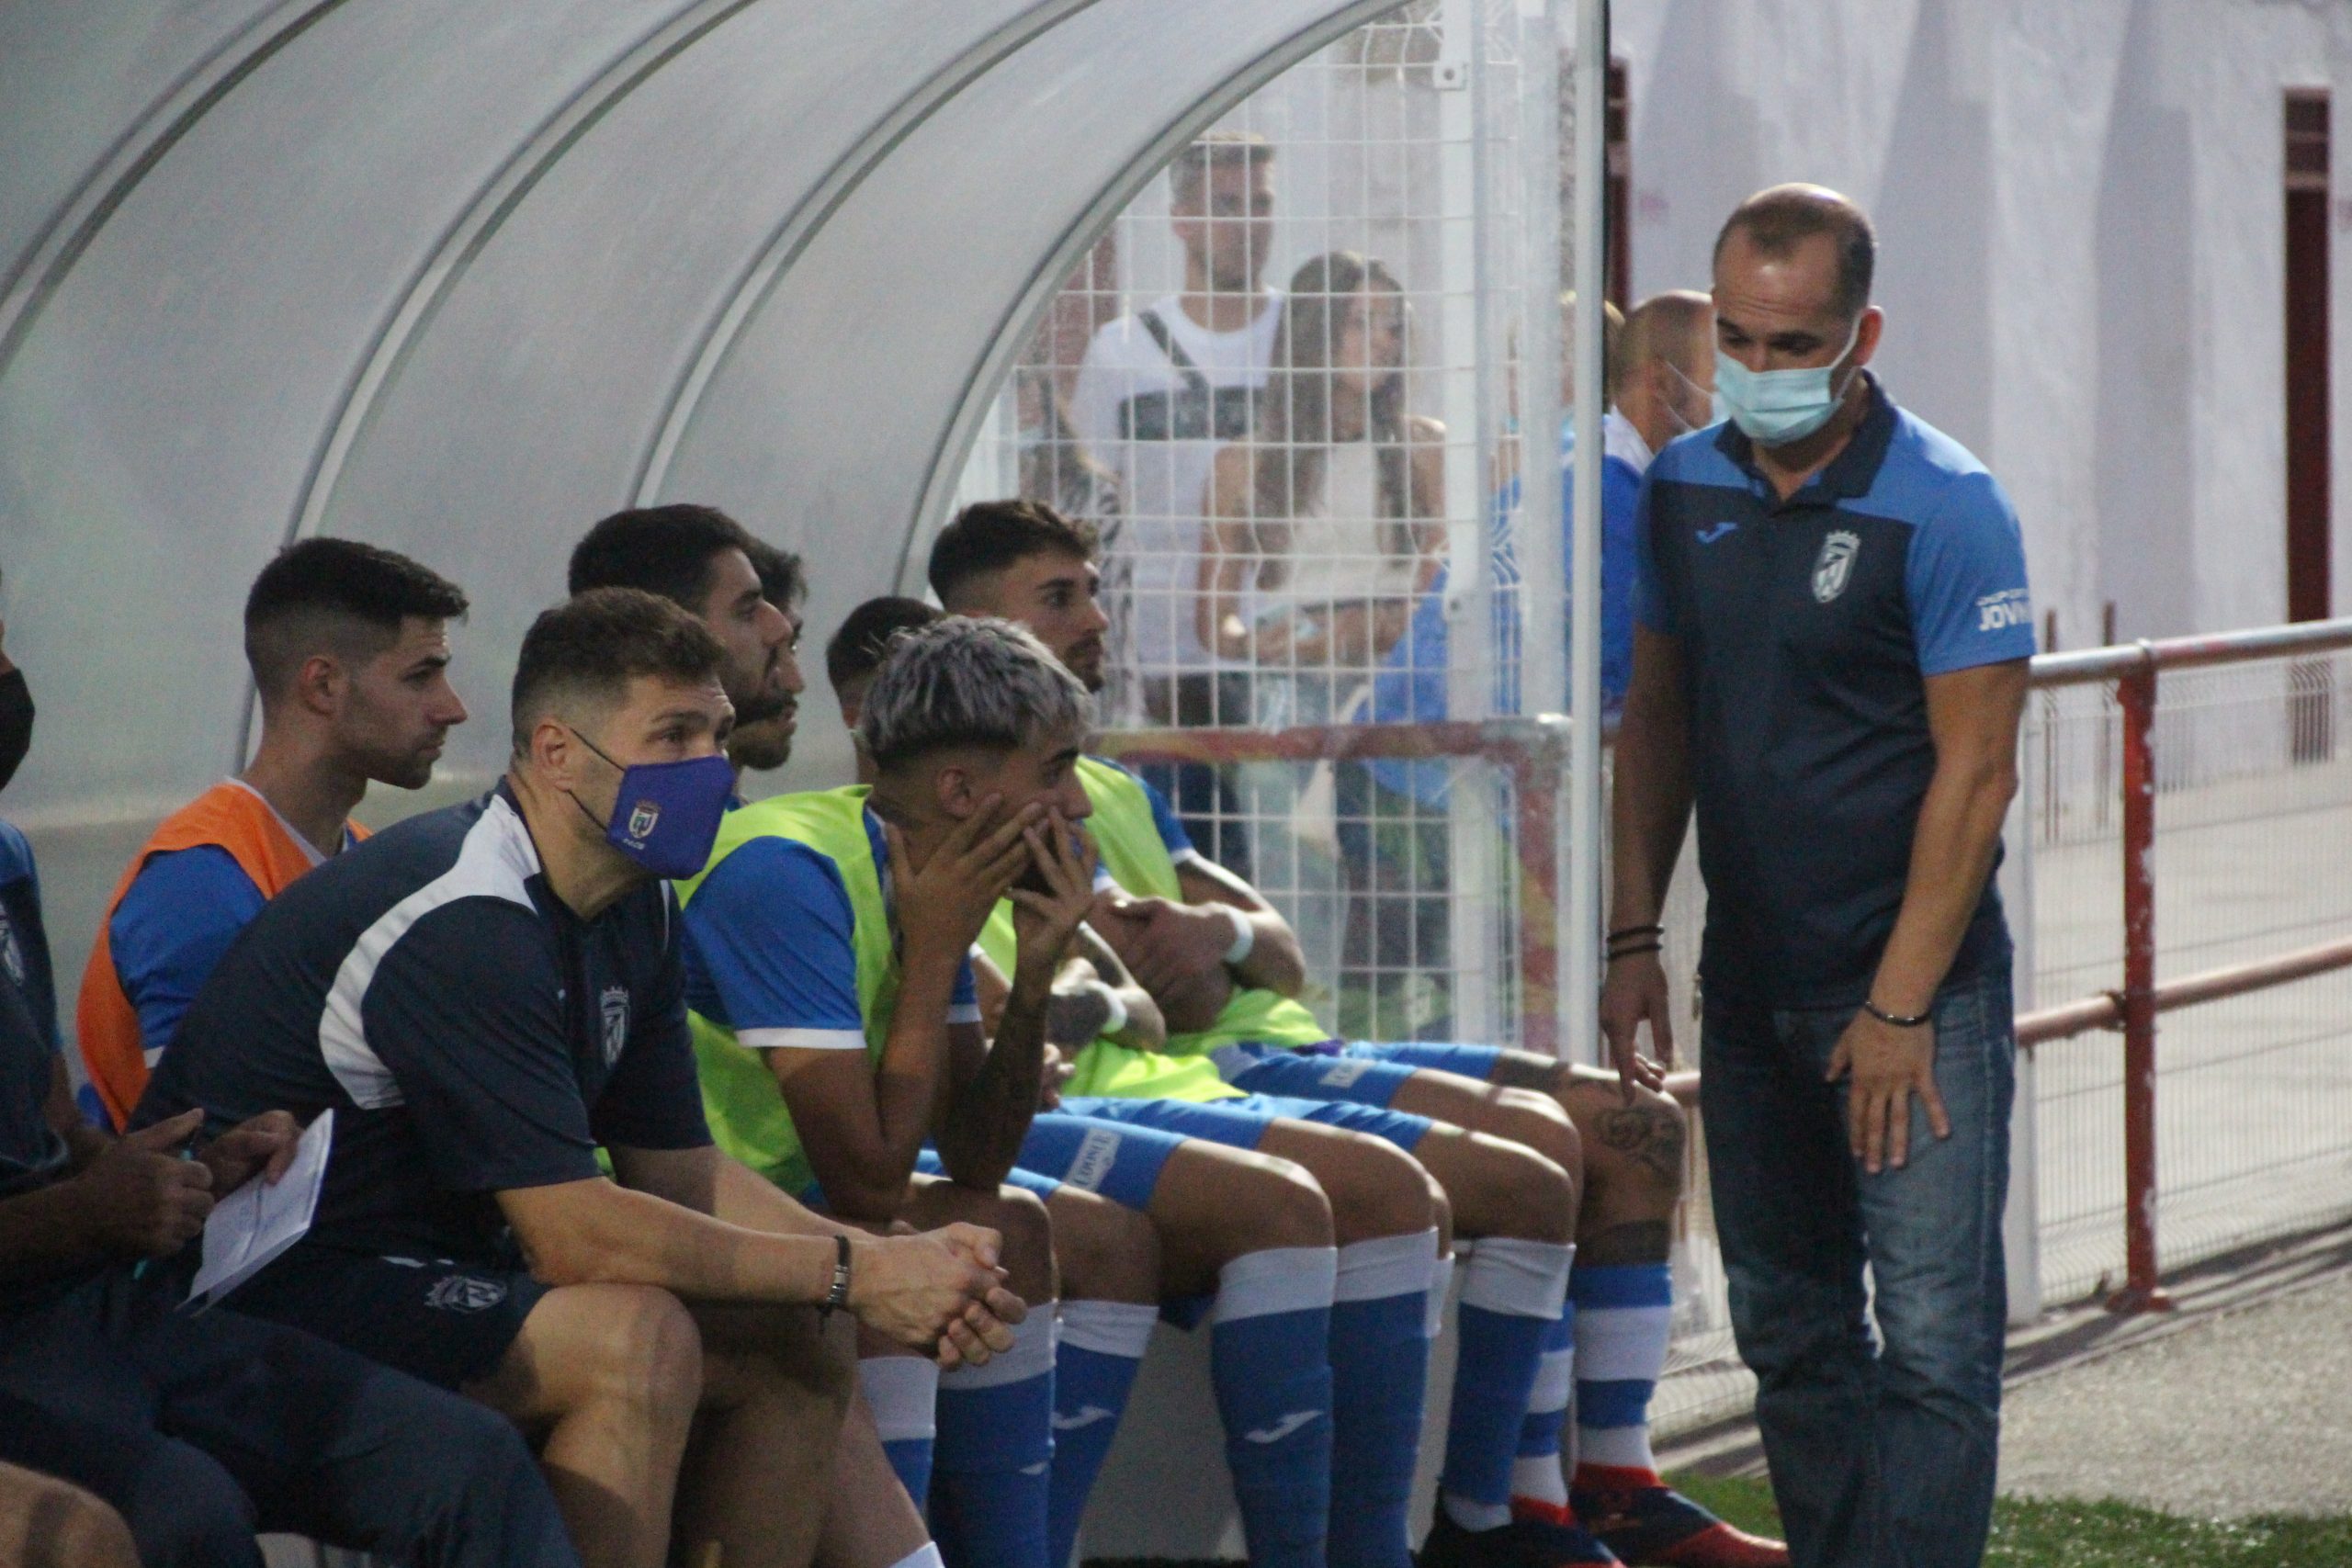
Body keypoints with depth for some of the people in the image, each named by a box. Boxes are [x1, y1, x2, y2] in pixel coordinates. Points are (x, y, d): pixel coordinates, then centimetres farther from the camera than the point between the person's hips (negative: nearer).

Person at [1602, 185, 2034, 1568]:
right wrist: (1635, 938, 7)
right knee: (1790, 1332, 12)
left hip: (1914, 986, -6)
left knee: (1932, 1339, -10)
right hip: (1751, 981, 6)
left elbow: (1976, 768, -13)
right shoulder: (1686, 489, 6)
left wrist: (1901, 1005, -15)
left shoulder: (1945, 508, -12)